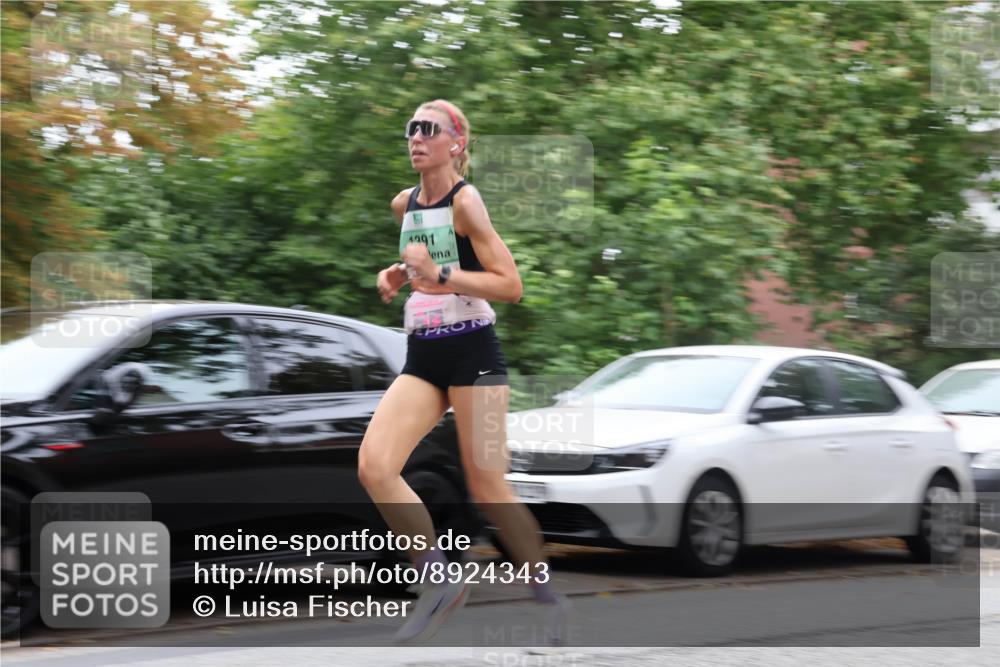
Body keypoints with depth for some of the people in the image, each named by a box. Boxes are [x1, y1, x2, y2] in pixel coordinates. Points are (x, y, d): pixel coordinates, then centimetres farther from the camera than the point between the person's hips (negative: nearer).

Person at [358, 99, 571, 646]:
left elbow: (510, 286, -16)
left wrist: (440, 276, -24)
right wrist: (397, 275, 12)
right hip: (421, 359, 6)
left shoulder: (465, 201, -10)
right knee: (373, 466, -14)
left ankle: (549, 599, 16)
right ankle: (440, 582, -2)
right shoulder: (403, 205, 11)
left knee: (486, 487, -2)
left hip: (472, 354, -6)